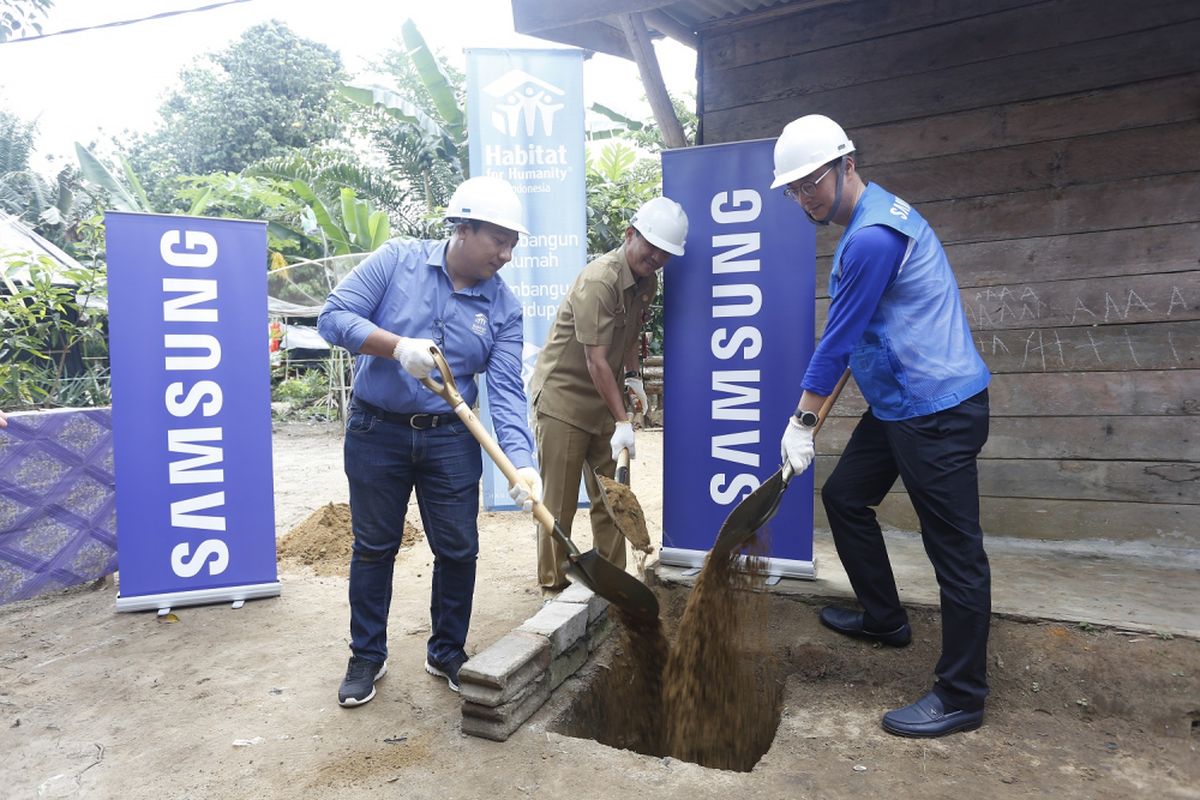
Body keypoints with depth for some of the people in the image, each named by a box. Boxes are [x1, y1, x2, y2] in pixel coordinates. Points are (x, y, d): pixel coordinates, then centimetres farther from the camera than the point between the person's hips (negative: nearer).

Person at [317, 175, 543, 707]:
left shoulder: (503, 308, -3)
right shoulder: (397, 260, -7)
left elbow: (506, 392, -10)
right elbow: (334, 316, -10)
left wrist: (521, 461, -24)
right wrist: (398, 345, -26)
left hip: (450, 439, 2)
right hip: (376, 431, -1)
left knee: (458, 550, 7)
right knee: (374, 546, 11)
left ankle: (447, 653, 30)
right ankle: (367, 656, 30)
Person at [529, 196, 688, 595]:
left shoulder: (647, 281, 5)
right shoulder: (598, 281, -22)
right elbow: (596, 360, -25)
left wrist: (632, 375, 8)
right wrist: (622, 421, -25)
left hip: (603, 399, 8)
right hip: (562, 397, -8)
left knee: (611, 498, 10)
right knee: (559, 504, 0)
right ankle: (553, 588, 13)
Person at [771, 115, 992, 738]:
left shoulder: (872, 236, -21)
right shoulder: (871, 216, 13)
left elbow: (839, 337, -18)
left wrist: (803, 420, -10)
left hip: (938, 411, -11)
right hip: (897, 404, 11)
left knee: (955, 548, -3)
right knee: (844, 496, 18)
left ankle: (961, 696, 9)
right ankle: (884, 618, 34)